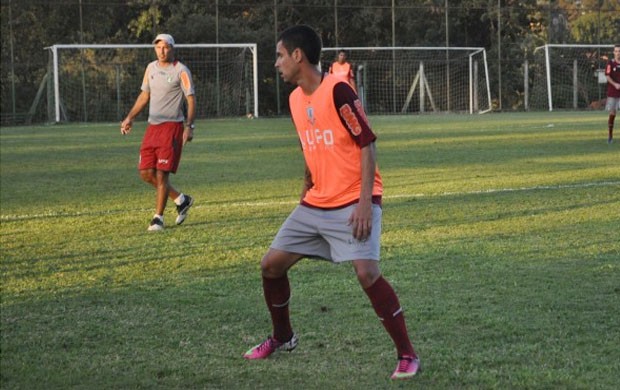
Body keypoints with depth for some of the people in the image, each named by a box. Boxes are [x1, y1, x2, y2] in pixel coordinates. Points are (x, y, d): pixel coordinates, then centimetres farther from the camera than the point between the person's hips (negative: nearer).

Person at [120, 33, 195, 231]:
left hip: (172, 126, -7)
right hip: (152, 126, 7)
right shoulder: (151, 68, 12)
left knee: (161, 173, -10)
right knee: (146, 173, 4)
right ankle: (181, 200, 21)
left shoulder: (181, 71, -7)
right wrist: (130, 117, 15)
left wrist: (189, 126, -20)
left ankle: (158, 218, 1)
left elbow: (191, 99, -9)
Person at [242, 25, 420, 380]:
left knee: (367, 272, -24)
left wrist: (365, 202, -21)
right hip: (315, 204, 8)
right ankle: (283, 337, 31)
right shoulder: (296, 99, 8)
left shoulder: (337, 90, -16)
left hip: (354, 202, -8)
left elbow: (367, 145, -16)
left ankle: (408, 356, -12)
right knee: (271, 264, 7)